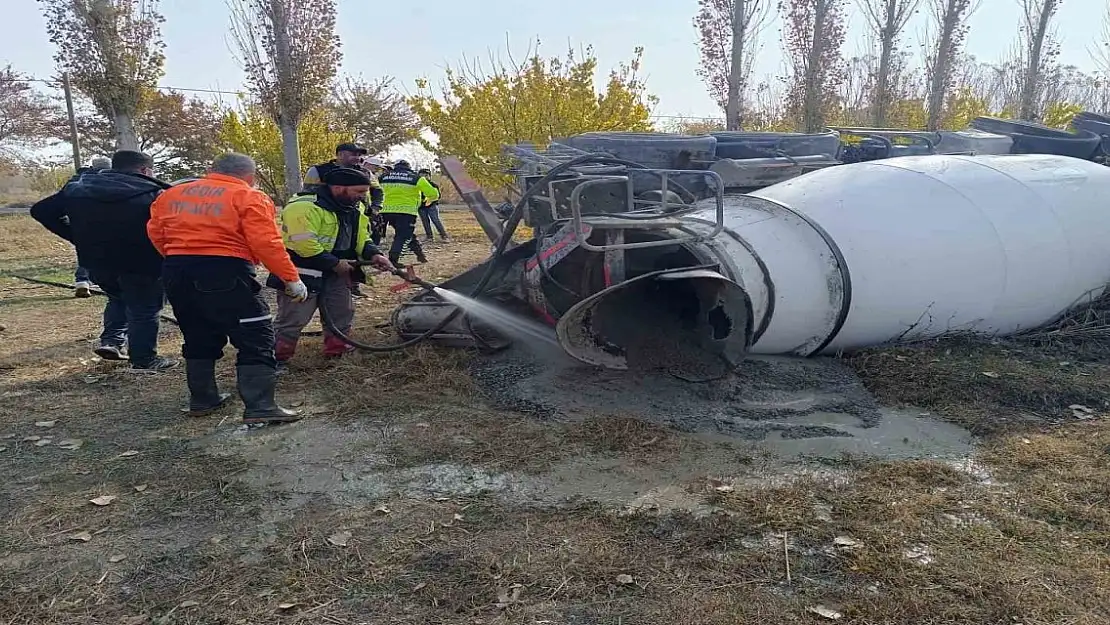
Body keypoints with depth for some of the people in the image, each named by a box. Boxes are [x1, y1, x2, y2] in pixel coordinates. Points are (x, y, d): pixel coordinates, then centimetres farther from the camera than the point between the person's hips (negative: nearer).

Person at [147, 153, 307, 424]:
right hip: (224, 272, -6)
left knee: (199, 337, 21)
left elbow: (156, 232, 14)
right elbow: (266, 244, -12)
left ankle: (202, 399, 29)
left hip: (176, 271, 6)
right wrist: (292, 279, -8)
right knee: (256, 339, -2)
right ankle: (260, 408, -9)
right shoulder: (249, 197, -3)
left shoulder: (171, 194, 15)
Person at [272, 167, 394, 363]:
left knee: (342, 312, 14)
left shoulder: (353, 212, 8)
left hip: (335, 274, 9)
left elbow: (361, 238, 11)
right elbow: (303, 244, -29)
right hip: (303, 273, -8)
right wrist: (334, 263, -22)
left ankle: (337, 351, 30)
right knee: (293, 319, -5)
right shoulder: (305, 207, -23)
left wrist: (373, 254, -11)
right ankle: (276, 359, 7)